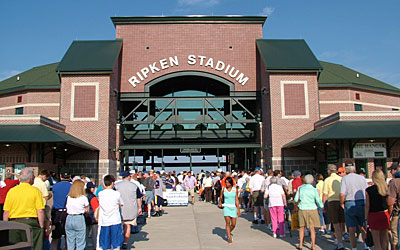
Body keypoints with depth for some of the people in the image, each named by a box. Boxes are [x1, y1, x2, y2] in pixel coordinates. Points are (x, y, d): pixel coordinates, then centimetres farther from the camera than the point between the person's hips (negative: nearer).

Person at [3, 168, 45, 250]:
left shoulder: (11, 191, 5)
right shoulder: (35, 191, -4)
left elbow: (6, 212, 5)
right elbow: (40, 211, -9)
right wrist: (42, 226, -1)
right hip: (31, 223, -3)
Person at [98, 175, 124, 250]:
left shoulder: (100, 194, -4)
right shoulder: (117, 194, -10)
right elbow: (121, 205, 4)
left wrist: (104, 187, 13)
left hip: (104, 222, 2)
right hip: (115, 222, -2)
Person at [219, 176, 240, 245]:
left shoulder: (235, 189, 1)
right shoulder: (223, 189, 1)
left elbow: (236, 199, 3)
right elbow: (220, 198, 12)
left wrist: (238, 209, 1)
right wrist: (220, 203, -8)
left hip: (233, 207, 1)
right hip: (226, 207, -1)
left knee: (233, 224, 2)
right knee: (228, 222, -9)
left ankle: (228, 232, 32)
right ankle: (229, 238, 1)